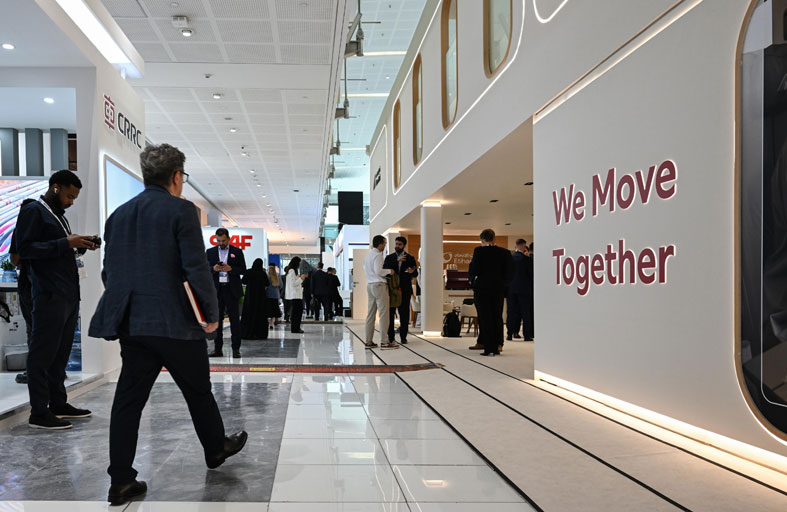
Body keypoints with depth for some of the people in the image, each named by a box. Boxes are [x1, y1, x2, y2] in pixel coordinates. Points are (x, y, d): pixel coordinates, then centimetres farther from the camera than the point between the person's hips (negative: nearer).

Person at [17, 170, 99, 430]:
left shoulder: (58, 214, 22)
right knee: (43, 353, -4)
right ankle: (39, 413, 0)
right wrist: (65, 243, -20)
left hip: (69, 295, 9)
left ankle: (58, 404, 21)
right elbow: (25, 248, -15)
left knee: (61, 352, 13)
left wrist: (81, 246, 8)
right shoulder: (33, 211, -5)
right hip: (50, 295, -9)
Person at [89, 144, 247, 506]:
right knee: (198, 391, 14)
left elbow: (109, 271, 13)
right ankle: (216, 449, 35)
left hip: (130, 323, 6)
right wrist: (212, 312, -7)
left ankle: (121, 481, 11)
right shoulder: (181, 210, -10)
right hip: (175, 322, -5)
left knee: (128, 399, 8)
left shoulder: (119, 214, 10)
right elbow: (196, 267, -15)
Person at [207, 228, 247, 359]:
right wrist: (213, 269, -12)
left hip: (232, 289, -2)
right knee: (217, 319, 3)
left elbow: (243, 270, 2)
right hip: (216, 289, 2)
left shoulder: (237, 252, 7)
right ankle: (218, 348, 8)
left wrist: (230, 268, -14)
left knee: (235, 319, -3)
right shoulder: (210, 252, 12)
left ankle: (236, 348, 1)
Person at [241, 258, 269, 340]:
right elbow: (267, 284, 3)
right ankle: (260, 334, 4)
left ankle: (247, 333, 5)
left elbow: (243, 281, 5)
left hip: (249, 296, 0)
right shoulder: (263, 273, -8)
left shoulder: (248, 272, -8)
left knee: (248, 314, 7)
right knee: (260, 315, 6)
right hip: (260, 297, 0)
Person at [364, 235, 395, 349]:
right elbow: (378, 271, -21)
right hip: (379, 285, -9)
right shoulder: (378, 255, -12)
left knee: (371, 313, 9)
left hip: (370, 285, 9)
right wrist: (389, 271, -6)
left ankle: (369, 341, 10)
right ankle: (384, 341, -9)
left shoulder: (368, 255, 16)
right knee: (383, 313, -7)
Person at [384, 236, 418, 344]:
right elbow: (384, 270, -8)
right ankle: (390, 337, 5)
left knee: (404, 314, -1)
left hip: (404, 290, 0)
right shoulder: (389, 257, 9)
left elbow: (416, 274, 7)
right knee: (390, 314, -1)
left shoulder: (410, 258, 9)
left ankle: (403, 337, 7)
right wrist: (397, 261, -17)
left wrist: (412, 272, -17)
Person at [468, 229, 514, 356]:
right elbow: (510, 271, 3)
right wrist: (503, 284, 14)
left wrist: (472, 279, 7)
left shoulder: (479, 251, -9)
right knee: (497, 318, 12)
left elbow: (473, 269, -12)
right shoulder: (505, 252, 2)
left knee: (486, 318, 1)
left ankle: (489, 348, -1)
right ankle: (496, 346, 15)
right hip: (498, 289, 4)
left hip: (482, 288, -3)